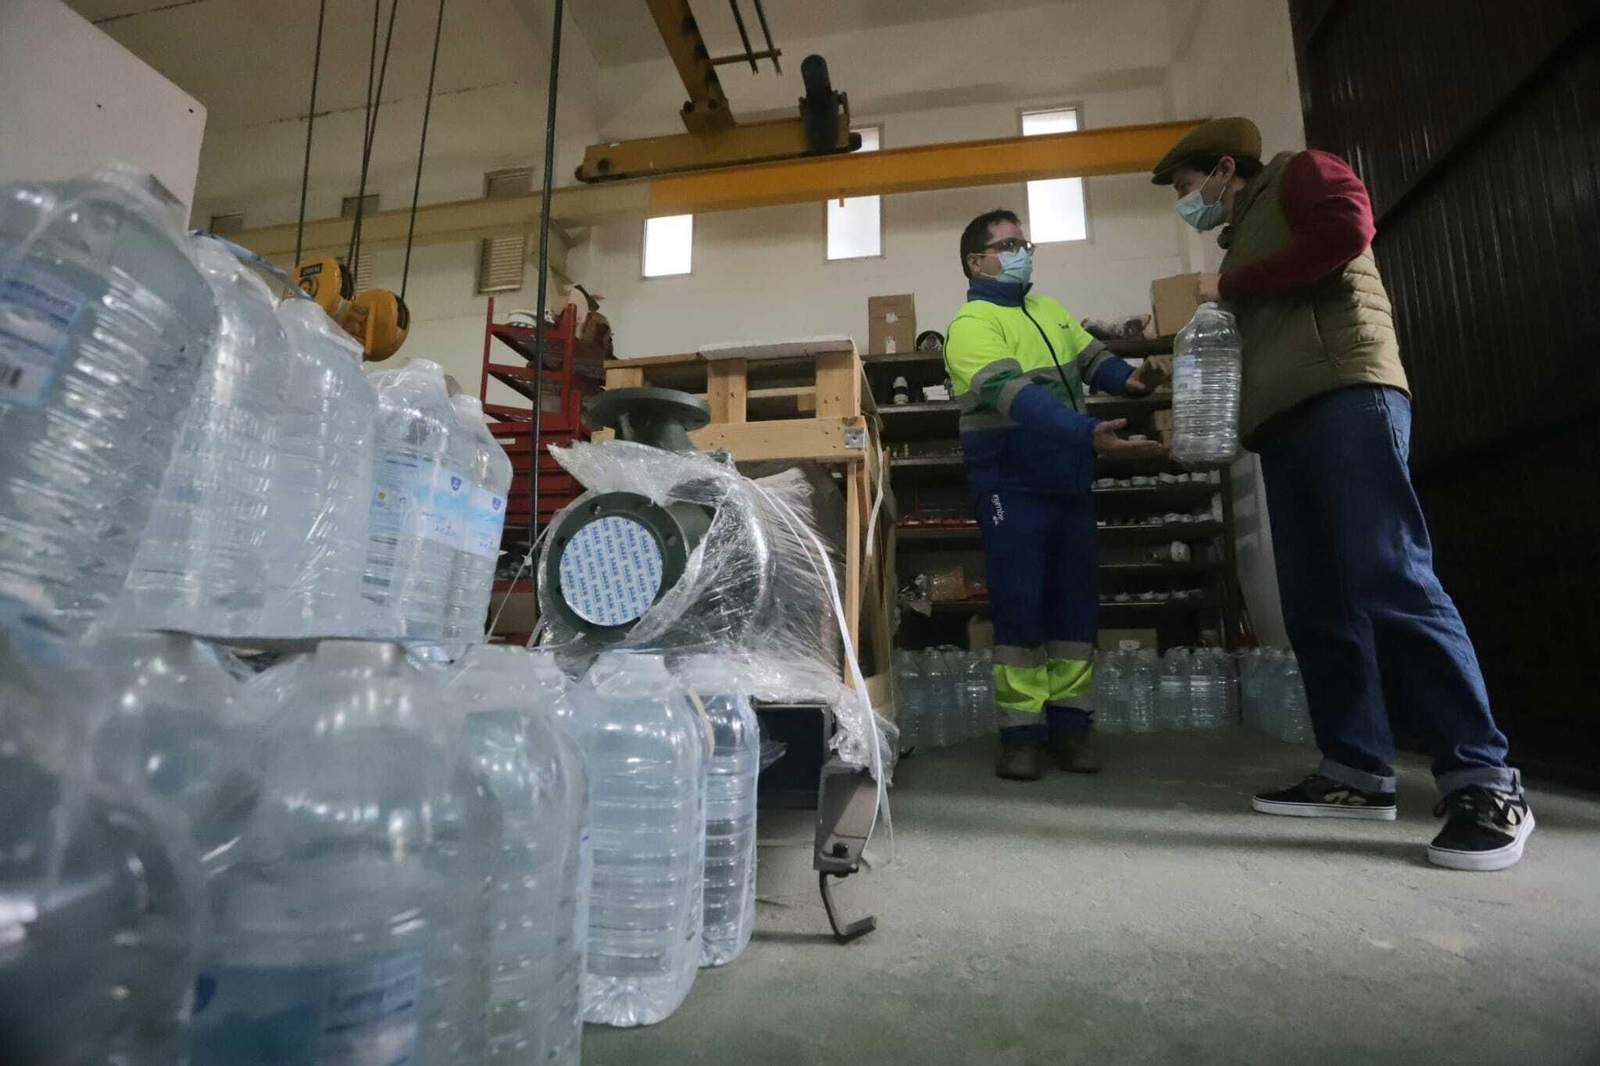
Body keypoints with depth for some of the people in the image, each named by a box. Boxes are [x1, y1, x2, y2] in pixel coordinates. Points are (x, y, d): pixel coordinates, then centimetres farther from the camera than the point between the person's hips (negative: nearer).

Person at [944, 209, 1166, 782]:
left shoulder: (1050, 310, 14)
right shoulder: (972, 324, -11)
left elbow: (1094, 356, 21)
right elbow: (1018, 396, -26)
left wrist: (1129, 378, -2)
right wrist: (1090, 433, -38)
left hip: (1069, 482, 7)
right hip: (1011, 485, -7)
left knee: (1076, 602, 7)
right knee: (1020, 604, -6)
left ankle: (1069, 724, 17)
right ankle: (1022, 732, 6)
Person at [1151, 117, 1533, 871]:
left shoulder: (1299, 174, 14)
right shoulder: (1245, 238, 35)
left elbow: (1347, 228, -8)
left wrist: (1232, 287, -1)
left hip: (1345, 397, -9)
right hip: (1289, 419, 9)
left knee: (1390, 583, -17)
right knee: (1316, 605, 1)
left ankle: (1486, 783, -12)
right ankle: (1356, 771, 3)